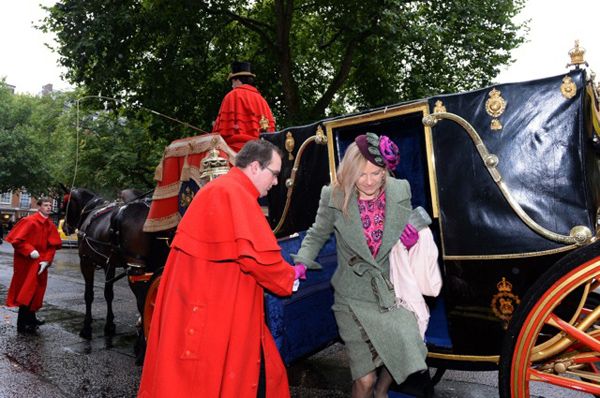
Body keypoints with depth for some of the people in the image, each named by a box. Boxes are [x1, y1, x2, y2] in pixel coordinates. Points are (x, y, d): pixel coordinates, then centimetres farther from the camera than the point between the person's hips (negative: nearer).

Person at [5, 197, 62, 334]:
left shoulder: (51, 225, 5)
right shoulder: (29, 221, -14)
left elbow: (53, 245, 4)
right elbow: (17, 240, -17)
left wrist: (46, 261, -8)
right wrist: (30, 251, -25)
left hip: (40, 263, 7)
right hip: (26, 263, -7)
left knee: (36, 291, 15)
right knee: (26, 292, -3)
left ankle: (31, 318, 31)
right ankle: (22, 324, 5)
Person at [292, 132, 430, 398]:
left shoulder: (400, 191, -3)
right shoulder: (334, 197, -10)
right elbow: (316, 236, 5)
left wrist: (413, 240, -8)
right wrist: (302, 262, -11)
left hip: (392, 293, 3)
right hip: (354, 299, -2)